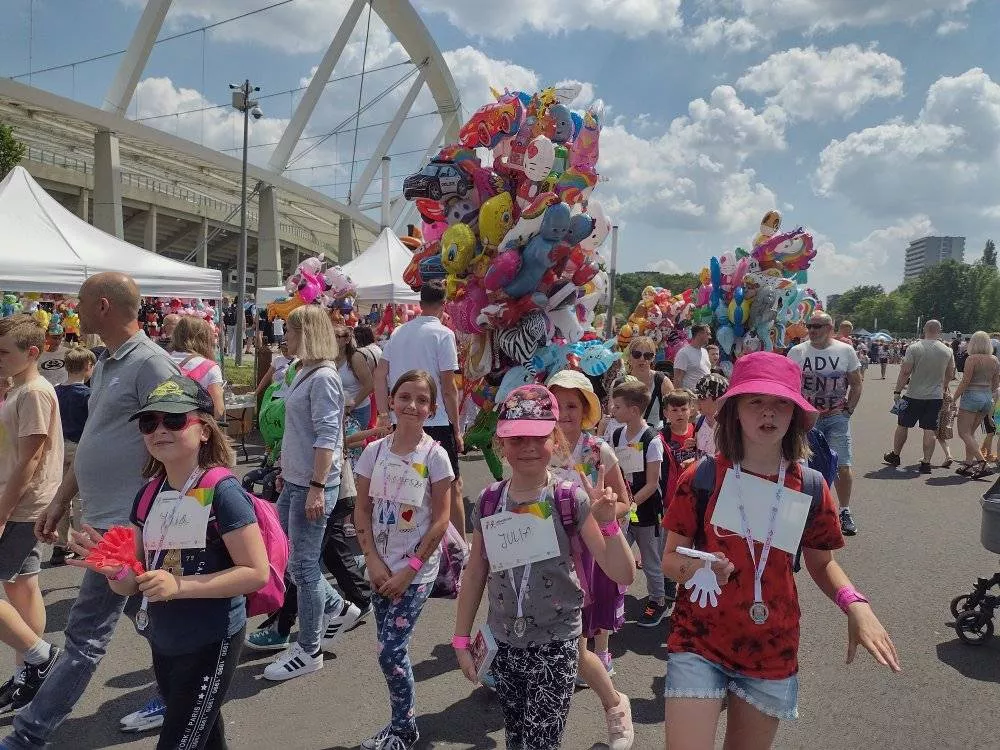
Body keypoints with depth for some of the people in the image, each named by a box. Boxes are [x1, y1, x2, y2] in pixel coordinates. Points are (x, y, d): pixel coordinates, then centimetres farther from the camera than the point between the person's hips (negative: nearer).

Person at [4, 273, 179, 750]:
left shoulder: (150, 363, -15)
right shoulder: (106, 364, 15)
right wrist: (61, 500, 19)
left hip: (123, 524, -9)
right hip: (106, 518, 9)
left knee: (86, 636, 0)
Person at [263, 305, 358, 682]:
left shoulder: (324, 377, -17)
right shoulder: (304, 372, 12)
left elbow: (326, 436, -21)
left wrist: (317, 488, -23)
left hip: (313, 486, -10)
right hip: (294, 482, 10)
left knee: (303, 566, 1)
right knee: (279, 553, 18)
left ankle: (309, 650, 17)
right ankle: (337, 608, 32)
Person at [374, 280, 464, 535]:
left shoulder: (399, 332, 10)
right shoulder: (443, 334, -8)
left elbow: (380, 375, 8)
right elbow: (448, 387, -11)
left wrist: (384, 415, 11)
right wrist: (457, 428, -4)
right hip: (436, 423, -6)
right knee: (452, 485, 5)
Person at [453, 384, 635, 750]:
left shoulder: (572, 500, -14)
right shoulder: (489, 500, -5)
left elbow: (623, 575, -16)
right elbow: (475, 574, 5)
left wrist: (607, 521, -30)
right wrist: (461, 639, 6)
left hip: (555, 643, -3)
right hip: (503, 641, 4)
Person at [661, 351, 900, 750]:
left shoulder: (810, 486, -4)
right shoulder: (701, 477, -11)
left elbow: (821, 562, 8)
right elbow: (670, 559, -5)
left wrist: (854, 604, -10)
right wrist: (693, 567, -27)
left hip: (772, 652, 3)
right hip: (699, 643, -2)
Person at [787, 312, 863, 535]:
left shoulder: (846, 351, 1)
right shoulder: (797, 352, -1)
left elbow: (856, 384, 7)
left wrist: (848, 411, 0)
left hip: (837, 417, 0)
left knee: (843, 467, -4)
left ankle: (845, 511, 13)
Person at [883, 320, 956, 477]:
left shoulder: (914, 348, -10)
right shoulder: (948, 351, 1)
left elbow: (905, 372, -13)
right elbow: (950, 375, 12)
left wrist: (897, 391, -5)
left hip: (914, 395, -2)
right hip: (936, 396, 3)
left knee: (903, 425, 12)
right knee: (930, 429, 5)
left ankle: (895, 455, 24)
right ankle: (926, 463, 5)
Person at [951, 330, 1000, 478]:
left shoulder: (972, 359, -11)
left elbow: (965, 381, -15)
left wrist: (954, 398, -11)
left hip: (972, 396, -7)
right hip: (987, 398, 7)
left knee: (964, 432, -4)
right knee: (971, 432, 16)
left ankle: (982, 462, -16)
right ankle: (968, 463, 14)